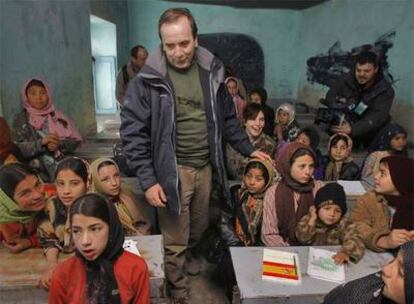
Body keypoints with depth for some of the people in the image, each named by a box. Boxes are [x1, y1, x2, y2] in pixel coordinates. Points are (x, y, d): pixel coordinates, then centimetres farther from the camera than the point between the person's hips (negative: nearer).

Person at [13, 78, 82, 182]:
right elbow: (18, 149, -2)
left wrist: (59, 144, -12)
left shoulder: (57, 116, 10)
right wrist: (41, 142, -15)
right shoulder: (22, 119, 7)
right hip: (40, 171, -3)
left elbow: (76, 139, 6)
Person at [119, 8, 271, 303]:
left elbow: (227, 118, 13)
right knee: (175, 238, 8)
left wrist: (249, 149, 12)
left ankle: (187, 255, 55)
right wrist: (148, 180, -16)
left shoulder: (211, 72, 1)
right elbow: (133, 132, -12)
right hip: (172, 171, -4)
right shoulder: (148, 79, -13)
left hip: (205, 166, 5)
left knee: (200, 225, 23)